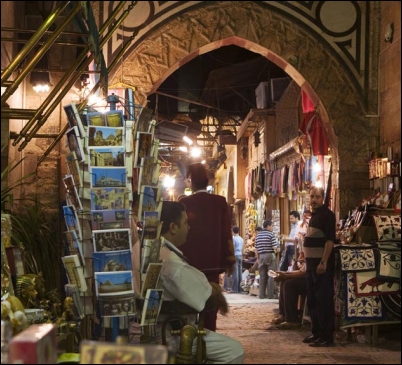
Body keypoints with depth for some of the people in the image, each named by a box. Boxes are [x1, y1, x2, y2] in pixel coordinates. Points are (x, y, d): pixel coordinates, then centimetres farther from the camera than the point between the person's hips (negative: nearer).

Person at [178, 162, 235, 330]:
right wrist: (230, 260, 6)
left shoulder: (184, 202, -5)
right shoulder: (220, 202, -2)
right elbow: (227, 233, -2)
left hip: (190, 261, -1)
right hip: (212, 262, 1)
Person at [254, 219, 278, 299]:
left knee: (262, 276, 9)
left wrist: (258, 258, 16)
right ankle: (270, 294, -1)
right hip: (270, 255, -5)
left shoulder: (258, 235, 9)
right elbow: (274, 247, -15)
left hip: (261, 256, 5)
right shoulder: (271, 234, -7)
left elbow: (256, 249, 9)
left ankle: (261, 295, 8)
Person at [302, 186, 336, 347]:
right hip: (312, 263, 9)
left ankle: (326, 337, -3)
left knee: (324, 300, -7)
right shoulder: (314, 215, 17)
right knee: (312, 300, 13)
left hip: (322, 264, -9)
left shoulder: (327, 214, -11)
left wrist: (323, 262, -23)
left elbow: (330, 240, -18)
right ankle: (316, 333, 21)